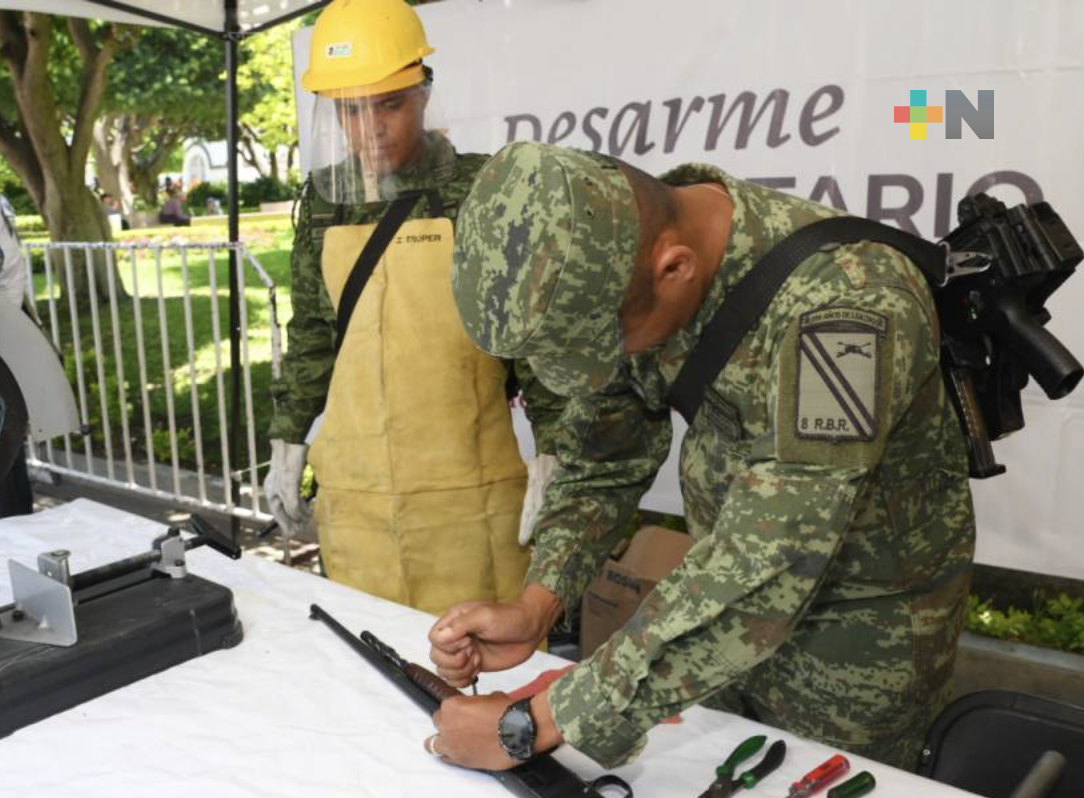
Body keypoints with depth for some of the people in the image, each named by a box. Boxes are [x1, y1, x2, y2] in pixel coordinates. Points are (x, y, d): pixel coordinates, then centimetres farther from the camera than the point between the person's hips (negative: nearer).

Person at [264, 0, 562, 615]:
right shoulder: (325, 200, 7)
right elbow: (310, 333, 15)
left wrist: (554, 461, -8)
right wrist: (288, 442, 14)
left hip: (468, 485, -4)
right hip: (351, 487, 4)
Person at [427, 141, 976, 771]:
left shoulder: (841, 306, -36)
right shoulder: (616, 263, -14)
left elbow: (759, 582, -37)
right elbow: (604, 459, -3)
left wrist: (534, 725, -31)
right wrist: (534, 607, -18)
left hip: (862, 614, -5)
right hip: (731, 578, 5)